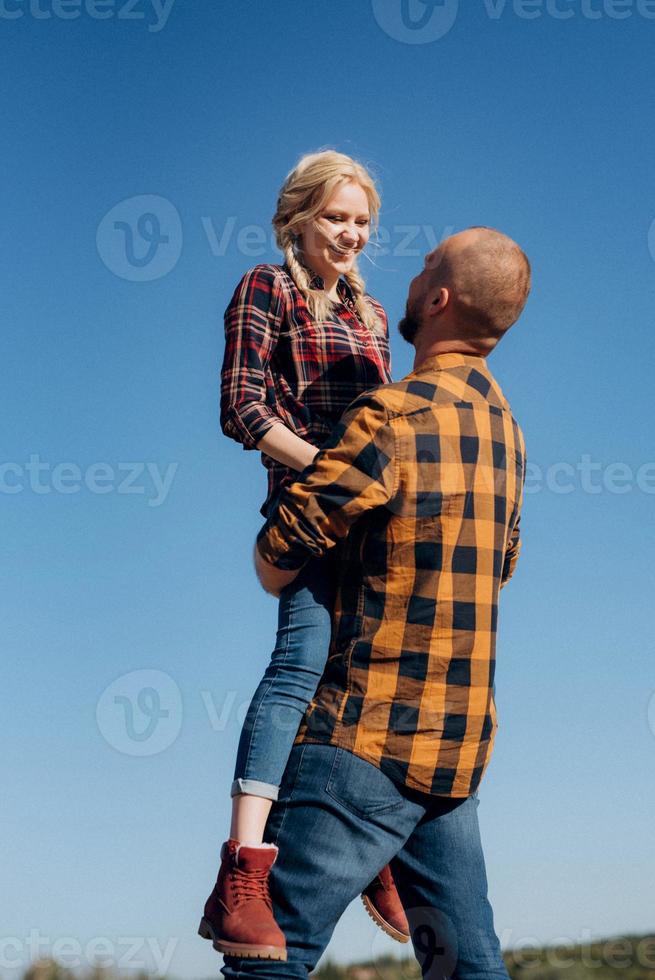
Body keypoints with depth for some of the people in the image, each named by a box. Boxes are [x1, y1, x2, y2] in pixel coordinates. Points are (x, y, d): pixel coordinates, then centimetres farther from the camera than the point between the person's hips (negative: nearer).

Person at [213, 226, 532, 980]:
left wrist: (277, 566, 11)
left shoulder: (395, 415, -14)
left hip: (370, 736, -8)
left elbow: (276, 559, -12)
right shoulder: (504, 427, 11)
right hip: (458, 742, 8)